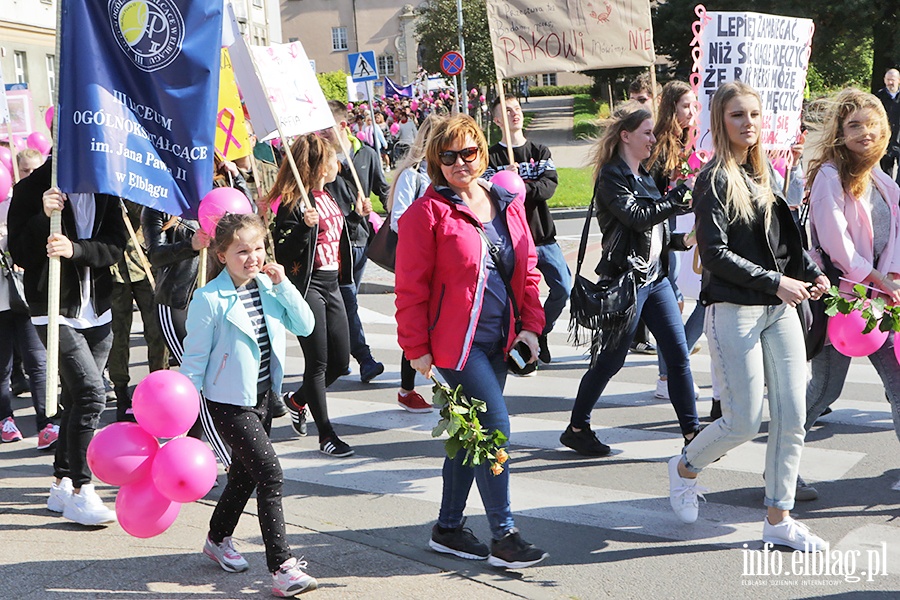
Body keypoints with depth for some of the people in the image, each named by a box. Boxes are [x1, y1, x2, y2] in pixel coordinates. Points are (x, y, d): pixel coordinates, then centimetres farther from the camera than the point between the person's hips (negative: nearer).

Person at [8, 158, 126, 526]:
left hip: (97, 312, 5)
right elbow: (19, 254, -8)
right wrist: (43, 217, -24)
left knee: (77, 399, 11)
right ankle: (80, 492, -6)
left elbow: (115, 246, -4)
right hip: (55, 312, -5)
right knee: (90, 394, -15)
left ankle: (62, 485, 24)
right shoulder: (32, 189, -5)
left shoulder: (103, 189, 5)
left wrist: (75, 249, -22)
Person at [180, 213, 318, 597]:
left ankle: (218, 539, 43)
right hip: (229, 403, -7)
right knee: (270, 474, -14)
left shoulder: (269, 287, 1)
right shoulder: (210, 299, -16)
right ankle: (281, 568, -11)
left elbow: (305, 326, -3)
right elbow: (195, 357, -11)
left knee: (245, 475, 20)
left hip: (262, 397, 7)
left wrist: (284, 285, -12)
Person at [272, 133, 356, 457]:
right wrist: (304, 226, -31)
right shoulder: (294, 203, -14)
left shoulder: (329, 197, 12)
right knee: (318, 363, -2)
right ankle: (326, 434, 7)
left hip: (331, 285, 9)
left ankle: (296, 400, 34)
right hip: (306, 288, -8)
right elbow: (282, 254, -18)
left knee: (340, 360, 11)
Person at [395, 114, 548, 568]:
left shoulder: (507, 205, 10)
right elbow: (411, 287, -9)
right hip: (455, 342, -7)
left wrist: (530, 324, 5)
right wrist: (417, 348, -11)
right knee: (494, 425, -10)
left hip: (497, 341, 7)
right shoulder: (427, 212, -8)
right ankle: (503, 536, -1)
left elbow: (527, 269, 15)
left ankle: (448, 527, 27)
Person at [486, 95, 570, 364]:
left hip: (543, 235, 4)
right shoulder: (491, 157, -1)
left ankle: (540, 333, 23)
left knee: (563, 288, 0)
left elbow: (549, 185, -7)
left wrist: (522, 187, -21)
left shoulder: (540, 151, 9)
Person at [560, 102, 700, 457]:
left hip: (656, 277, 8)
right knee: (610, 359, 1)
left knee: (678, 354, 3)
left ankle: (692, 434, 7)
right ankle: (577, 429, 16)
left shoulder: (644, 177, 16)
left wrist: (680, 239, 6)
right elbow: (636, 218, -23)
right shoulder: (610, 177, -9)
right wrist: (677, 199, -21)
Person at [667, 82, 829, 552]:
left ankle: (778, 521, 15)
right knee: (743, 422, -4)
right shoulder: (714, 180, -9)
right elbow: (715, 253, -15)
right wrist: (774, 282, -17)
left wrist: (811, 273, 2)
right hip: (734, 311, -7)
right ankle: (684, 468, 26)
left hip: (780, 310, 7)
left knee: (791, 418, 4)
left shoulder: (763, 174, 13)